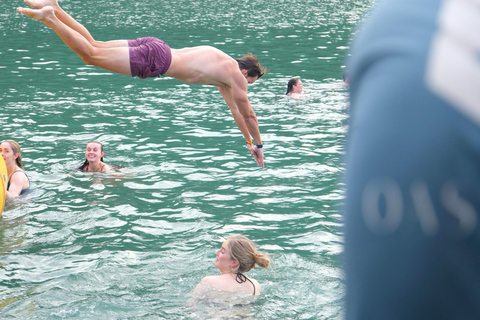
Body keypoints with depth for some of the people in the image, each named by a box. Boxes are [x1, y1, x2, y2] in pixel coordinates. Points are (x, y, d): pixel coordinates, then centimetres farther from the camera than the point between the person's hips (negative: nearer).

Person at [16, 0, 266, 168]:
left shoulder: (223, 67, 23)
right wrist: (258, 144, 15)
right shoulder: (236, 75, -2)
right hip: (156, 59, -8)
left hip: (153, 47, 8)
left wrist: (249, 142, 38)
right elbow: (248, 114, 2)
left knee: (93, 48, 10)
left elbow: (234, 110, 33)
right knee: (91, 55, -12)